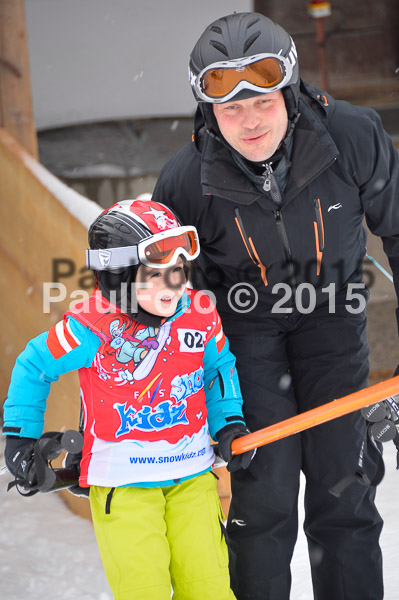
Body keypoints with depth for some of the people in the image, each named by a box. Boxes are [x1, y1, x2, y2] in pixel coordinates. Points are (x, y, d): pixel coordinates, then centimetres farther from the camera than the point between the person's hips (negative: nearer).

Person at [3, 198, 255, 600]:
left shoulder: (200, 314, -5)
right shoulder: (93, 327, -17)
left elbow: (219, 367, 15)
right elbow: (34, 367, -1)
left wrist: (230, 423, 4)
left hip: (192, 474, 3)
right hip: (121, 480, -3)